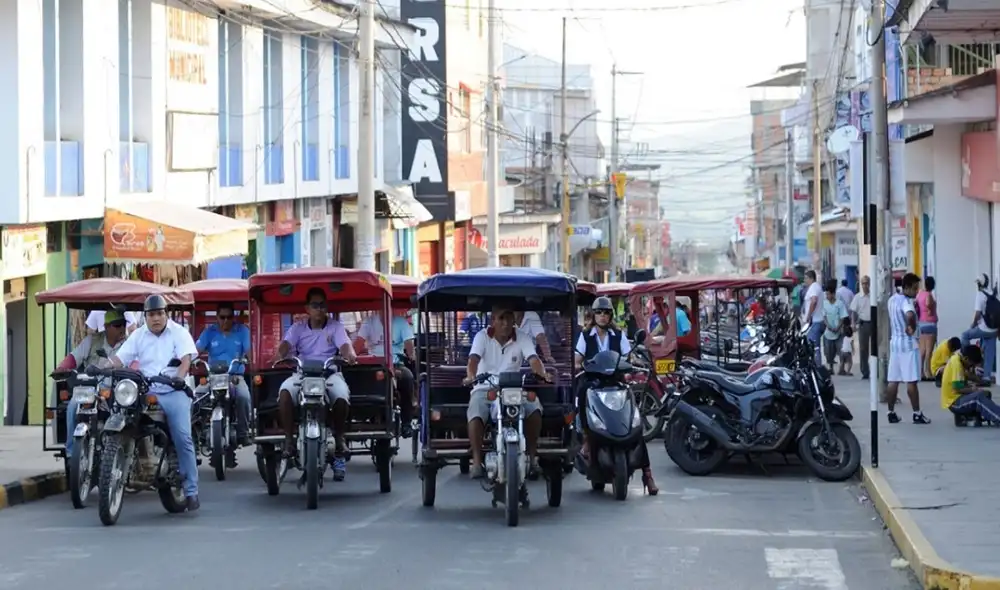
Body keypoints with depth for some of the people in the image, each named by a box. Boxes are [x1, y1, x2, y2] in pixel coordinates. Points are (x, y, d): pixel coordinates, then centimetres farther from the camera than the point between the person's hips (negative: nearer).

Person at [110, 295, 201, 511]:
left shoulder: (178, 333, 5)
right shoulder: (138, 335, 14)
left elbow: (186, 358, -10)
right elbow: (120, 358, 5)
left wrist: (180, 376, -31)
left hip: (174, 392, -3)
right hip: (146, 393, 4)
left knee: (183, 438, -15)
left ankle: (191, 491, -14)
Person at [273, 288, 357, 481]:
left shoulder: (335, 327, 13)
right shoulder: (298, 328, 15)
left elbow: (345, 345, -3)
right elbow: (285, 345, -2)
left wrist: (350, 355, -28)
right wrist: (280, 355, -26)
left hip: (330, 372, -1)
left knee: (341, 396, -35)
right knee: (285, 390, -34)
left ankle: (339, 438, -12)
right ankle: (289, 439, -25)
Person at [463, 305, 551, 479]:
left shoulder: (522, 337, 2)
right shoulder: (483, 337, -2)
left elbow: (533, 359, -12)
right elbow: (474, 358, -17)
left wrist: (542, 374, -36)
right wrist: (470, 376, -40)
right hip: (485, 388, -1)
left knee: (534, 408, -27)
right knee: (475, 414, -33)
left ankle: (532, 457, -14)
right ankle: (477, 461, -25)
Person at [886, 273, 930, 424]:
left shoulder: (892, 299, 11)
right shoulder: (906, 301, -17)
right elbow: (910, 315, -38)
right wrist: (912, 327, -22)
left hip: (894, 342, 8)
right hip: (908, 343, -8)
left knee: (893, 381, 8)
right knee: (911, 381, -3)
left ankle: (891, 413, 11)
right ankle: (917, 414, 1)